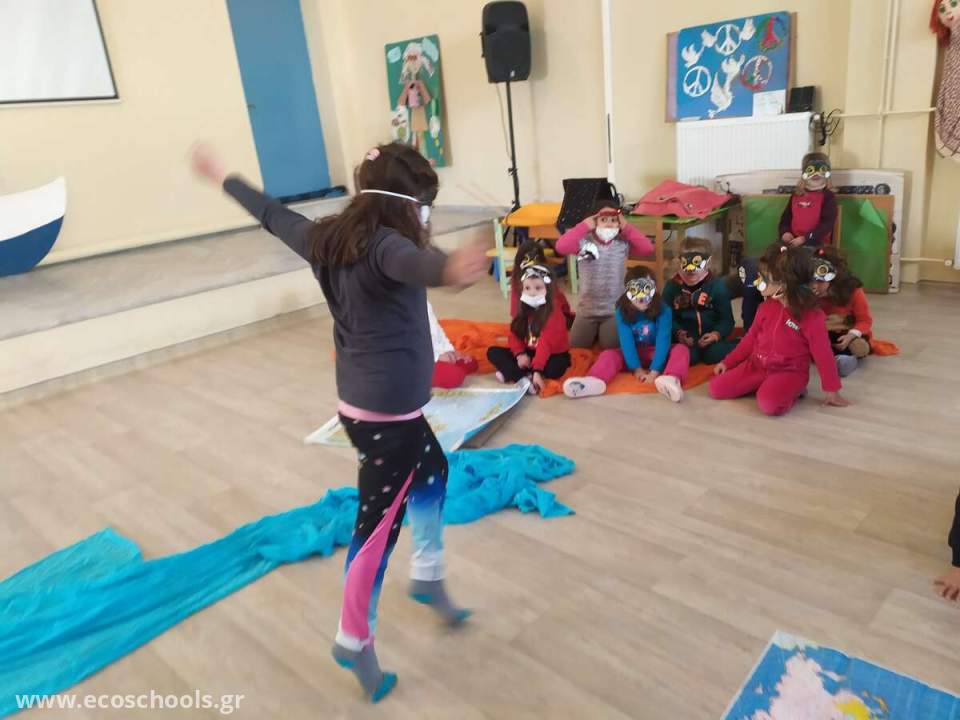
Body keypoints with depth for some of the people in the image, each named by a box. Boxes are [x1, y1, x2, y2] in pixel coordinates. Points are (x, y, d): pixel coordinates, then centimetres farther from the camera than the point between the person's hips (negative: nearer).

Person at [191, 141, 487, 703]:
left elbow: (271, 213, 20)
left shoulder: (328, 238, 4)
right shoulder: (383, 245, -21)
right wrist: (449, 268, -70)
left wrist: (221, 176, 38)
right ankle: (354, 641, 22)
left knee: (433, 468, 27)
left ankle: (428, 576, 42)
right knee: (379, 524, 4)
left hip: (367, 405, 10)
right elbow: (413, 263, -47)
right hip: (387, 415, -9)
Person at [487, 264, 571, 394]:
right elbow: (514, 335, 0)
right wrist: (520, 354, -21)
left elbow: (546, 343, -30)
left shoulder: (553, 312, -20)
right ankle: (525, 378, -28)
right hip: (529, 353, 6)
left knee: (555, 369, -40)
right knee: (493, 352, -9)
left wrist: (537, 370, -38)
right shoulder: (523, 310, 0)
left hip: (553, 355, -5)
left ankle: (510, 374, -25)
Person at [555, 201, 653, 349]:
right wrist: (584, 226, -19)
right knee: (576, 345, -1)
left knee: (611, 346, -10)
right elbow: (561, 246, -24)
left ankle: (603, 330, 25)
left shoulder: (624, 243, -4)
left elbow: (648, 248, -16)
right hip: (587, 309, 0)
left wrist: (626, 227, -14)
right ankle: (594, 330, 30)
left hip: (615, 310, 0)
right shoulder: (584, 242, -8)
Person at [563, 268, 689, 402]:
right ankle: (594, 381, -54)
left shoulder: (663, 310, -17)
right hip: (633, 353, 1)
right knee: (608, 354, -23)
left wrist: (655, 371, -33)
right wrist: (636, 368, -27)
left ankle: (670, 380, -61)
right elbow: (626, 340, -19)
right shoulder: (622, 311, -13)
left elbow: (663, 340, -24)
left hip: (657, 353, -1)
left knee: (681, 349, -28)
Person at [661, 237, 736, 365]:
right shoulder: (672, 286, 4)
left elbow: (726, 319, 1)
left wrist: (716, 334, -19)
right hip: (685, 339, -1)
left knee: (715, 355, -30)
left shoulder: (717, 286, 2)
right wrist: (678, 333, -17)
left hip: (710, 337, 1)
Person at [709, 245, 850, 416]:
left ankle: (793, 390, -3)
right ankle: (763, 385, 7)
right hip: (757, 365, 6)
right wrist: (728, 362, 14)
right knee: (716, 388, -8)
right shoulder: (767, 306, 3)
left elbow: (822, 353, -10)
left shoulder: (812, 315, -15)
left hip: (790, 372, -6)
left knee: (769, 403, -35)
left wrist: (832, 391, -5)